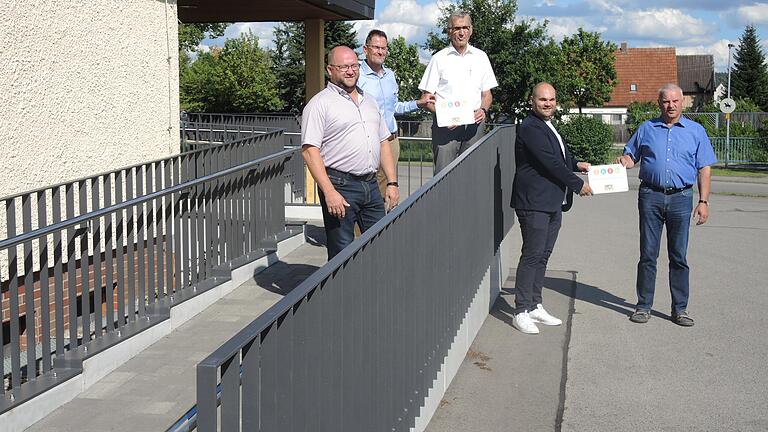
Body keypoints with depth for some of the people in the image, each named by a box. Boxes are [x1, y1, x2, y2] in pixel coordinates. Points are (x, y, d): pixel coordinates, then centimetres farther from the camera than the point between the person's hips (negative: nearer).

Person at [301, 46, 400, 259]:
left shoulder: (369, 102, 18)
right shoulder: (320, 104, -5)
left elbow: (384, 143, 22)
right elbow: (310, 151, -13)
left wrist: (392, 183, 12)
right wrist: (329, 192, -20)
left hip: (371, 185, 7)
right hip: (339, 186, -7)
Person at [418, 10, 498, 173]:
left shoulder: (481, 57, 14)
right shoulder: (439, 58, 5)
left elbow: (487, 94, 18)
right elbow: (427, 97, 3)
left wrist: (483, 110, -4)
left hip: (474, 123, 3)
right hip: (446, 125, -2)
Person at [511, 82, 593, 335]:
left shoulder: (547, 126, 18)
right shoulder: (530, 128, -15)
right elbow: (550, 163, -19)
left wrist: (576, 164, 16)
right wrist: (578, 184, -11)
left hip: (553, 204, 10)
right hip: (534, 203, -10)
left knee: (543, 255, 12)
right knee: (532, 255, -8)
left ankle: (535, 306, 20)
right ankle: (522, 312, -2)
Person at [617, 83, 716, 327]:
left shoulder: (696, 131, 9)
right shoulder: (647, 129, 11)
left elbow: (704, 169, 7)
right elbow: (631, 155, 17)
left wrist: (703, 201, -2)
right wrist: (624, 162, -8)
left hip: (681, 198, 0)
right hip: (651, 197, 0)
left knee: (679, 256, 4)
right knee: (648, 254, 2)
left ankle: (680, 309, 12)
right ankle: (644, 306, 10)